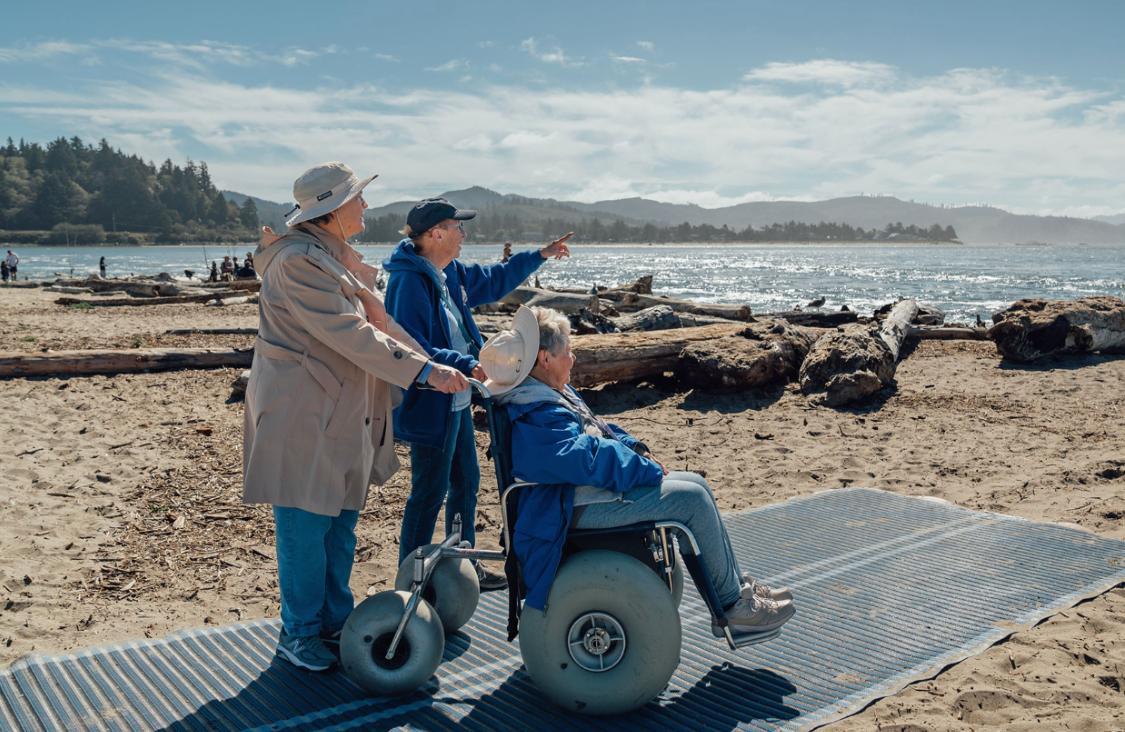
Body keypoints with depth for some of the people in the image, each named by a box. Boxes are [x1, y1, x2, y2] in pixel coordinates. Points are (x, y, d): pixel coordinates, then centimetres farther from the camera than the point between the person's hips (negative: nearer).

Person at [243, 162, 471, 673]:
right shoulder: (300, 262, -18)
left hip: (344, 417, 9)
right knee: (305, 530, 3)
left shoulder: (338, 260, 14)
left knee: (340, 528, 16)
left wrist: (439, 366, 6)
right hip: (303, 419, -9)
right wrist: (425, 371, -25)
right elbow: (351, 336, -24)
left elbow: (377, 322, 14)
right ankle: (299, 634, 20)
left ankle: (335, 622, 30)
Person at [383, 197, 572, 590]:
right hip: (431, 406, -10)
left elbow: (493, 281, 27)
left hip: (457, 403, 10)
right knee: (429, 493, 0)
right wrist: (466, 365, -33)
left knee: (465, 483, 18)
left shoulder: (451, 273, 9)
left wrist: (539, 256, 27)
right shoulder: (409, 281, -20)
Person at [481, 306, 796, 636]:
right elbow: (592, 459, -29)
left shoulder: (552, 393, 12)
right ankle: (733, 607, -2)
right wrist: (650, 470, -17)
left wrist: (637, 449, 5)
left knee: (695, 483, 10)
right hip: (579, 507, -12)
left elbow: (599, 430, 22)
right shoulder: (537, 417, -24)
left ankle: (736, 585, 16)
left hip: (591, 486, 12)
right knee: (693, 499, -15)